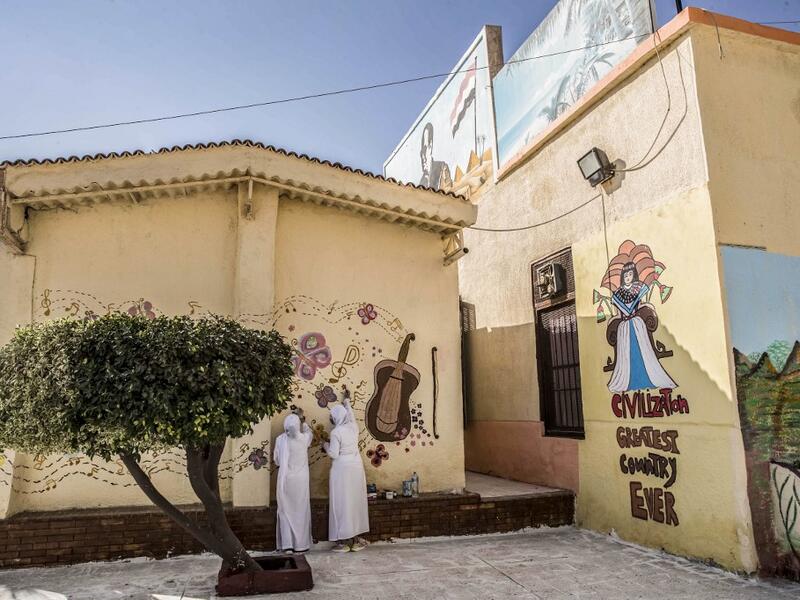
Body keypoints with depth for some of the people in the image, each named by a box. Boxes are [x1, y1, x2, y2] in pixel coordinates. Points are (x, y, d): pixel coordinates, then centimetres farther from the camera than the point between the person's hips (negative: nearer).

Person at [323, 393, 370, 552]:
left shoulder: (335, 433, -15)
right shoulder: (353, 427, 3)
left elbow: (334, 454, -15)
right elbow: (351, 415, 25)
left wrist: (326, 446, 5)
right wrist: (347, 403, 42)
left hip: (342, 469, -6)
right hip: (356, 467, 6)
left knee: (343, 502, 1)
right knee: (356, 500, 11)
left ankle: (345, 540, 4)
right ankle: (355, 539, 18)